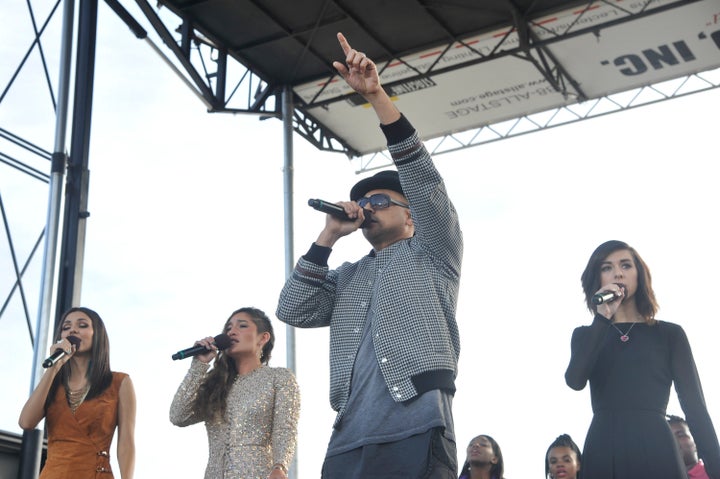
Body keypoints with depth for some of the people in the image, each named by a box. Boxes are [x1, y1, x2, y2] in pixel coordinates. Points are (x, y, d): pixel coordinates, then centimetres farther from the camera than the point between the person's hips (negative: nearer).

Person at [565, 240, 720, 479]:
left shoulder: (670, 334, 10)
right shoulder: (586, 335, 13)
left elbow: (695, 406, 3)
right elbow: (575, 381, -7)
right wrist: (602, 319, -8)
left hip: (655, 449, -1)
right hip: (602, 450, 1)